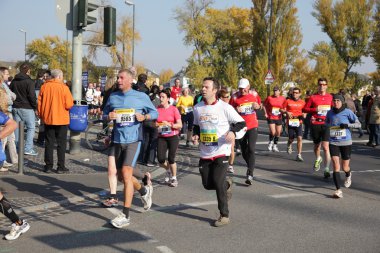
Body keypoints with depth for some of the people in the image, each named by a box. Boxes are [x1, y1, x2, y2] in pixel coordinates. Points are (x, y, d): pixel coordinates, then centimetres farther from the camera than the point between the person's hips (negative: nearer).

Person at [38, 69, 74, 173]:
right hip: (61, 120, -3)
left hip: (48, 119, 3)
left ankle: (48, 166, 13)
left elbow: (39, 103, 3)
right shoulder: (64, 88, -12)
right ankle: (61, 167, 5)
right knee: (61, 143, 5)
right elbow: (69, 105, -15)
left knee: (49, 143, 11)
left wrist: (41, 115, 16)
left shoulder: (44, 86, -2)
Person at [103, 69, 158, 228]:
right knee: (121, 175, 13)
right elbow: (105, 114, 17)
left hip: (133, 140, -5)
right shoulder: (113, 97, 9)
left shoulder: (141, 97, 0)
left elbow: (154, 113, 7)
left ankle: (125, 215, -10)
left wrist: (144, 116, -14)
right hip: (117, 140, 5)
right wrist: (108, 116, -6)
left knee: (126, 173, -15)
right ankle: (144, 191, 42)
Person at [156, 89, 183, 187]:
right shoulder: (157, 109, 1)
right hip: (161, 137, 2)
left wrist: (169, 124, -21)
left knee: (171, 159, -5)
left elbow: (180, 125, -7)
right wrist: (156, 125, -10)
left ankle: (174, 178, 18)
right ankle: (168, 171, 25)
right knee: (161, 159, -8)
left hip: (173, 137, -2)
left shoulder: (173, 109, -6)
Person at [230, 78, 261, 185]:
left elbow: (259, 105, 18)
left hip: (252, 126, -1)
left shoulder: (254, 94, 1)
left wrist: (258, 106, -5)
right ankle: (250, 167, 38)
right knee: (244, 151, 12)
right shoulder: (235, 97, -6)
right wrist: (235, 110, -23)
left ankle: (250, 175, -15)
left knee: (251, 149, -14)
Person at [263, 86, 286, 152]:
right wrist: (266, 113, -1)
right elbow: (264, 105, 7)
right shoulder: (269, 98, -5)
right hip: (271, 118, -3)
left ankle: (275, 145, 24)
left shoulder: (282, 99, -1)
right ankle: (271, 142, 16)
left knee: (278, 133, 7)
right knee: (272, 132, -13)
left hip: (279, 118, 3)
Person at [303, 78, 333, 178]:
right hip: (315, 124, 1)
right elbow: (305, 109, 3)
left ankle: (327, 169, -9)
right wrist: (315, 109, -12)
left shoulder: (330, 97, 5)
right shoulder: (313, 97, 2)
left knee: (325, 147, -13)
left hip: (326, 124, -1)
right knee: (317, 145, 17)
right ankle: (318, 159, 49)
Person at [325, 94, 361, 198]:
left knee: (345, 167, 10)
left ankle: (348, 175, 48)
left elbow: (359, 124, -4)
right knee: (336, 166, -13)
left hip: (346, 142, -1)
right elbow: (327, 123, 23)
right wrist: (329, 127, 3)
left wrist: (347, 125, -18)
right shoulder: (330, 113, 3)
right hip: (333, 143, 1)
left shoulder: (348, 112, -6)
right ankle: (338, 190, -13)